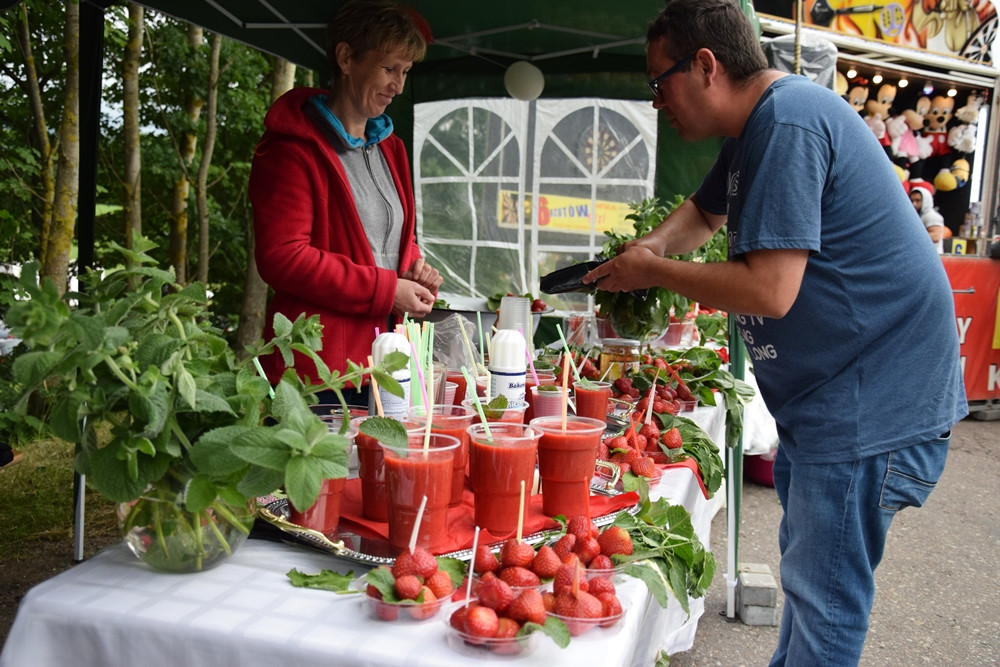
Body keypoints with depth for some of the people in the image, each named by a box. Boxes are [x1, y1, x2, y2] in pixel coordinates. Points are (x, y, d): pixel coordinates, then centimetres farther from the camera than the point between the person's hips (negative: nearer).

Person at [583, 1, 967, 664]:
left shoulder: (789, 123, -22)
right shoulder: (757, 127, 12)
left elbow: (768, 289, -27)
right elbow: (705, 211, 28)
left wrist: (652, 271, -13)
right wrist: (653, 244, 6)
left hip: (871, 403, -11)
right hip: (822, 392, 11)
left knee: (823, 594, -1)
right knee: (808, 566, 23)